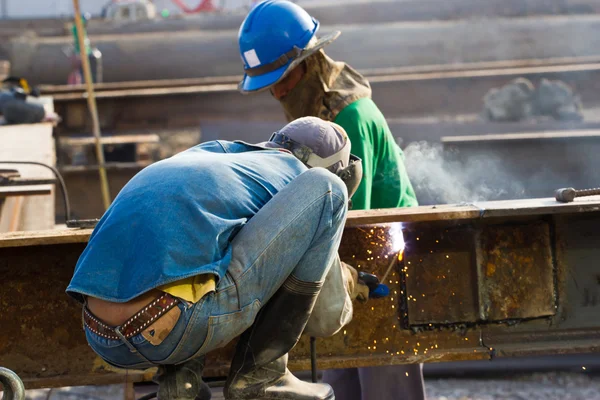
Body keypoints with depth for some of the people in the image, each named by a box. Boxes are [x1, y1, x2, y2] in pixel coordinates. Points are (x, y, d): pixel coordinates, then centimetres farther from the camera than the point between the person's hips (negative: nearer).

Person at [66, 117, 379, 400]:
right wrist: (344, 283, 45)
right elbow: (327, 319, 19)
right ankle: (258, 373, 6)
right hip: (182, 329, -7)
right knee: (324, 188, 6)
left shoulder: (208, 152, 31)